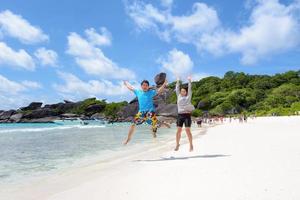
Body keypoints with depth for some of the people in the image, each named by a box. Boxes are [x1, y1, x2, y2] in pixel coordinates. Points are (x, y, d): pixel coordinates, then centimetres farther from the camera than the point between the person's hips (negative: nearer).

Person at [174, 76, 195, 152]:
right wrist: (178, 82, 13)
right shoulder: (179, 96, 13)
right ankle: (177, 144, 17)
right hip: (180, 115, 2)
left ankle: (191, 145, 5)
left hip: (187, 115, -2)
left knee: (188, 130, -5)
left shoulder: (188, 97, 8)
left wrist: (189, 81, 3)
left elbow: (190, 89, 4)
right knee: (178, 130, 2)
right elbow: (177, 89, 14)